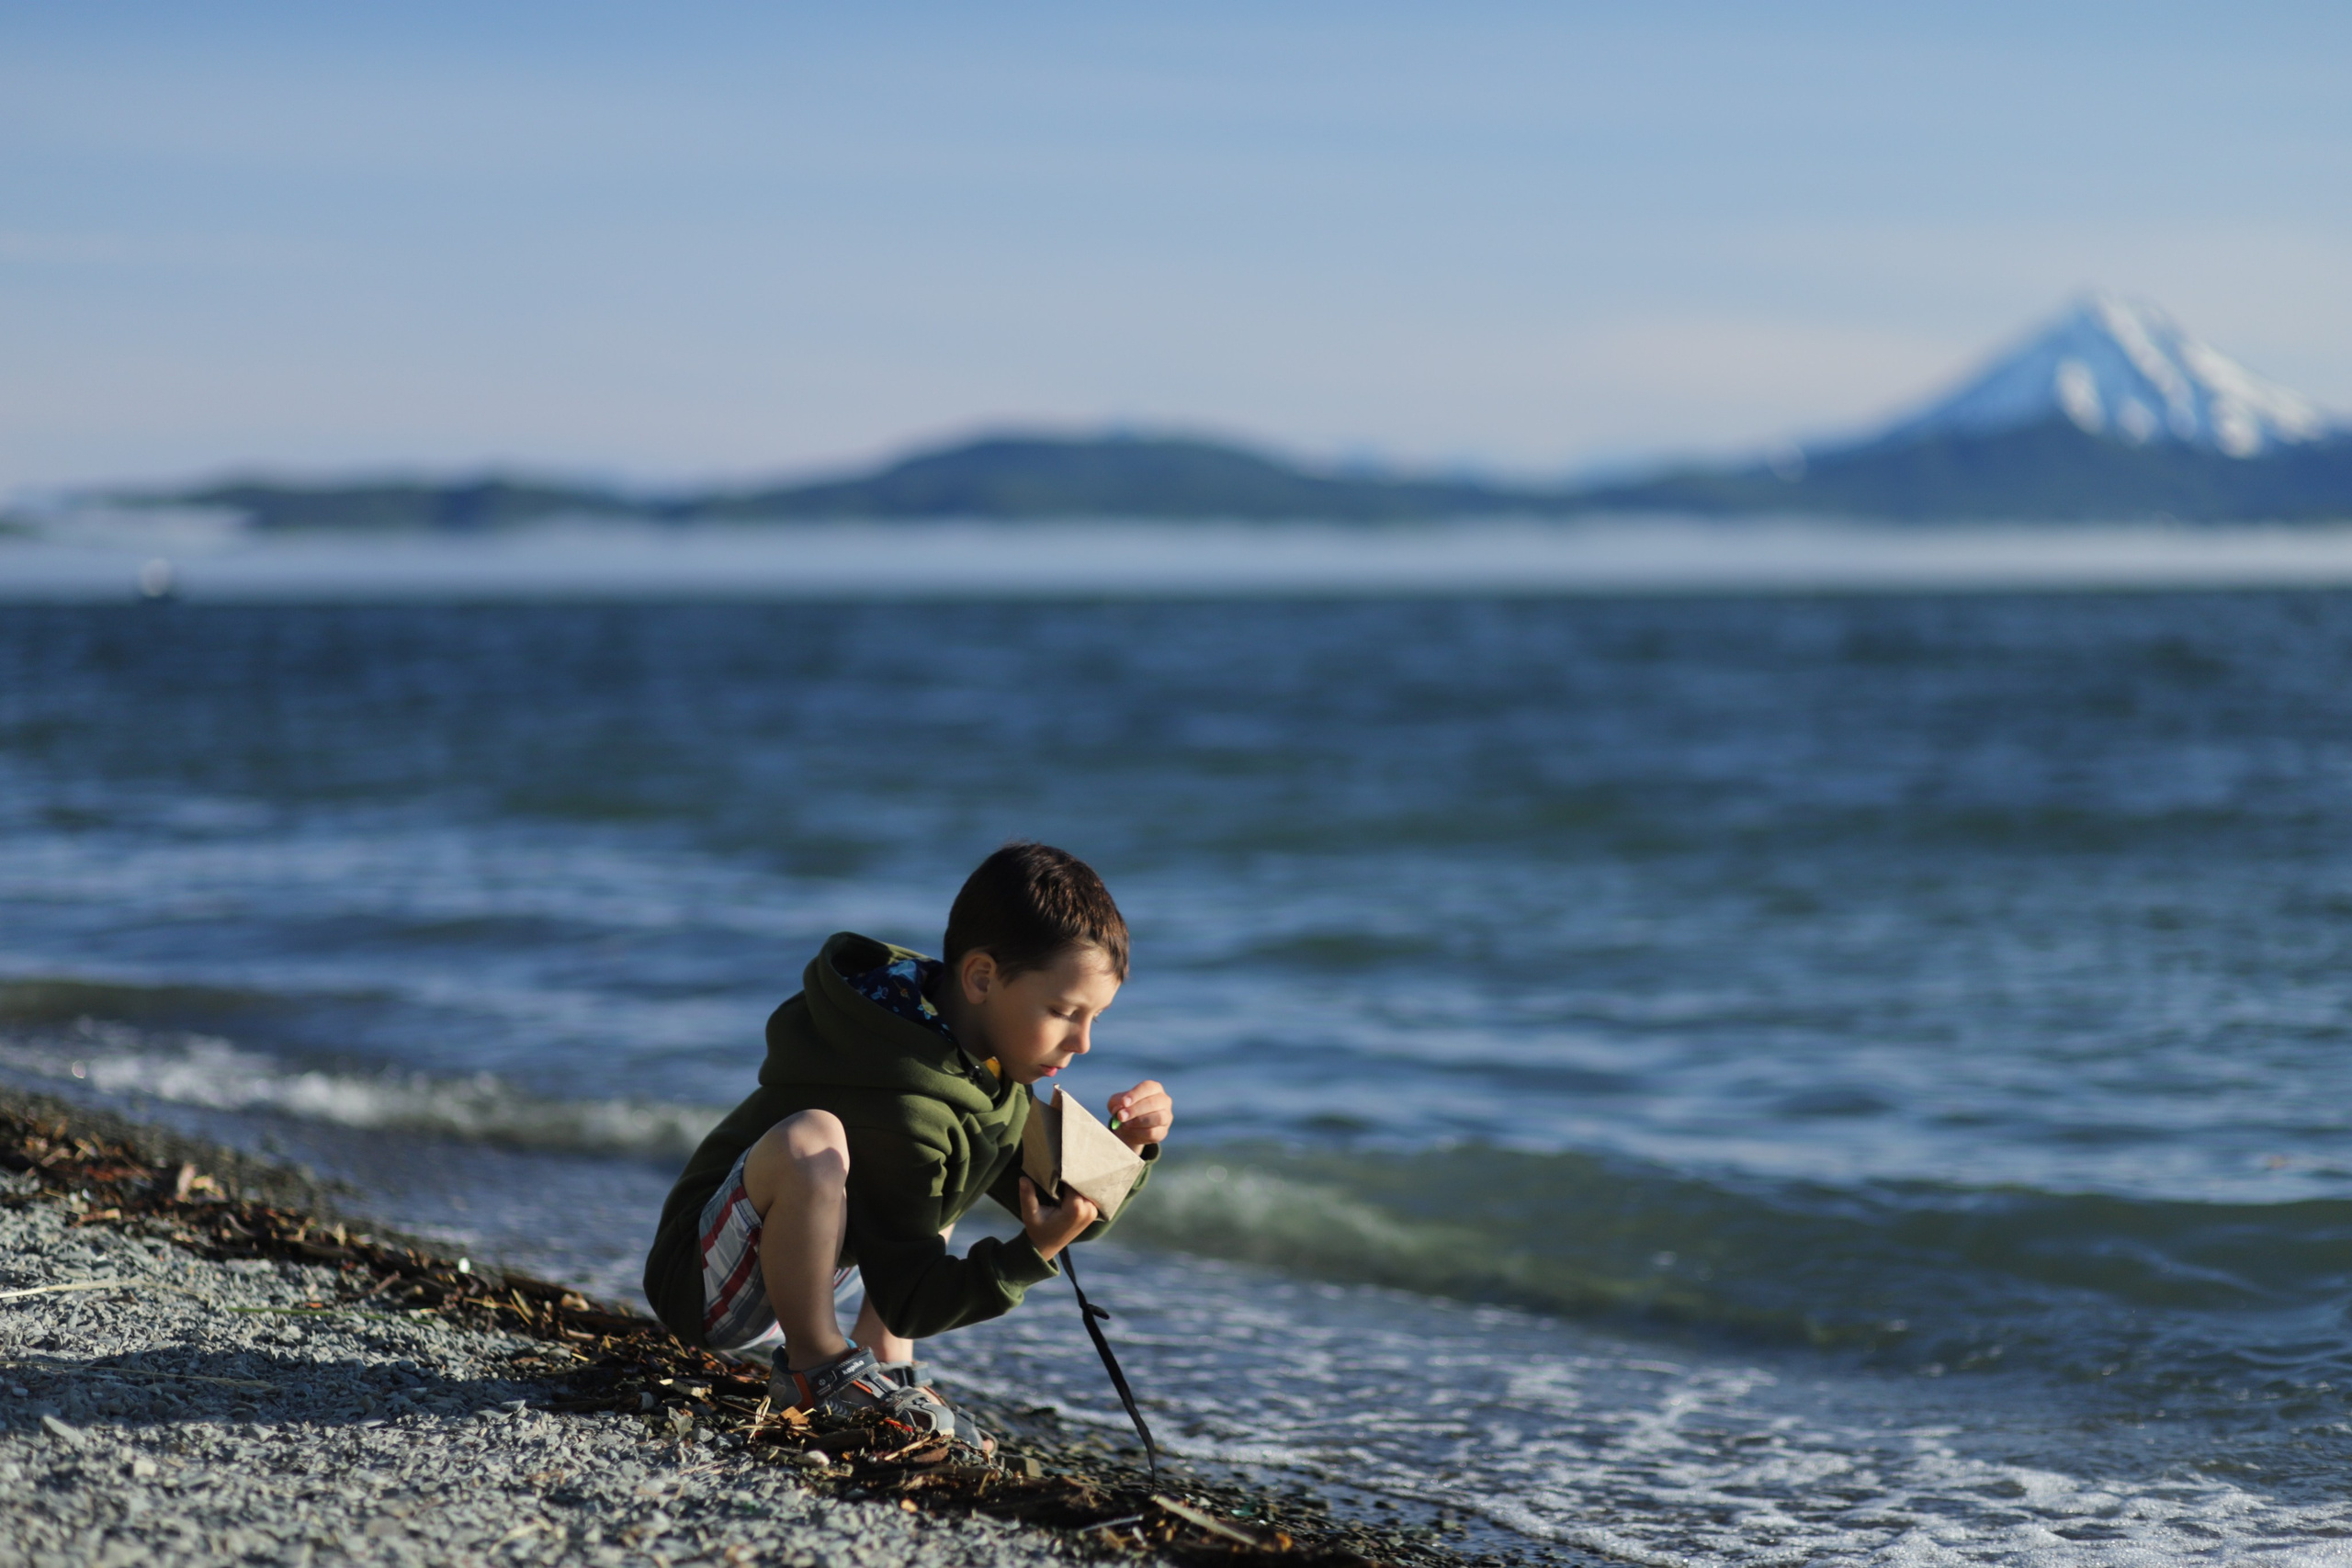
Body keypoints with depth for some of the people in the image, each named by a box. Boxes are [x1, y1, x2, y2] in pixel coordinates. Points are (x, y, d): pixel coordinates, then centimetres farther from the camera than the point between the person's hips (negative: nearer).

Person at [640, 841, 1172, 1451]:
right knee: (808, 1141, -38)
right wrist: (1032, 1256, -31)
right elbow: (910, 1304, -21)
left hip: (777, 1269, 10)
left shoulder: (985, 1061, 0)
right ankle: (817, 1367, -16)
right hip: (697, 1286, -10)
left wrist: (1125, 1150, -9)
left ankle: (884, 1367, 10)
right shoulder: (901, 1109, -29)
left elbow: (1066, 1211, 9)